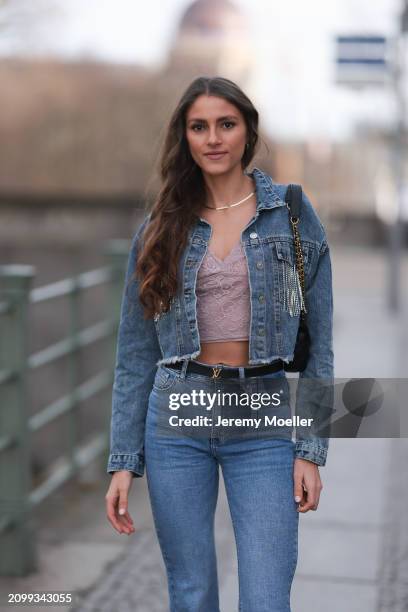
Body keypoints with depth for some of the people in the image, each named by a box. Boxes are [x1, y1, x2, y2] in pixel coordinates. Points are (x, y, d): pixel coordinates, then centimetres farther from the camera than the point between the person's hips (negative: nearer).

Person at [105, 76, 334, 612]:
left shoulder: (293, 215, 2)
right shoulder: (161, 227, 5)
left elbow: (318, 342, 2)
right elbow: (135, 354, 6)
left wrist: (312, 450, -5)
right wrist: (123, 462, 1)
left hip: (263, 424, -1)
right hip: (176, 418, 2)